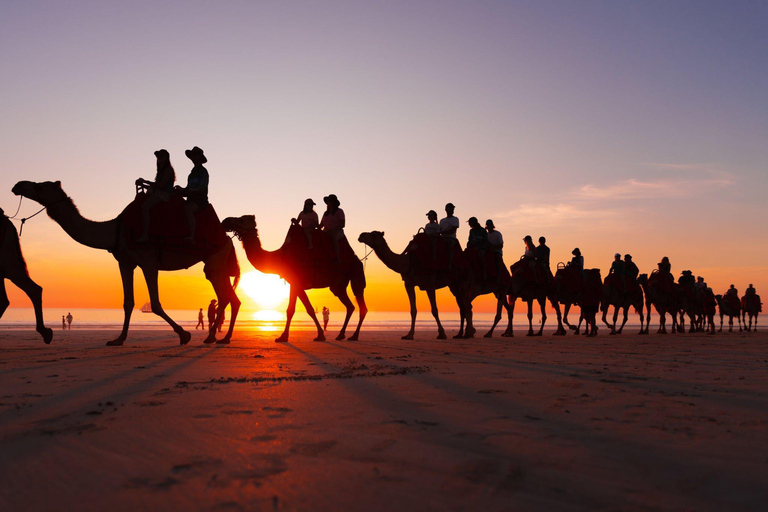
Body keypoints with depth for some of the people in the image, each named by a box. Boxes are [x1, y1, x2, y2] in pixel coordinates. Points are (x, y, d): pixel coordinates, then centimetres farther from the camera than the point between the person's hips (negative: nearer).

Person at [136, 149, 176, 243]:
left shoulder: (168, 169, -5)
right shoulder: (161, 171, 25)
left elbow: (161, 185, -15)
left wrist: (145, 181, -8)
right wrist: (143, 184, 10)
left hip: (164, 195, -10)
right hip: (157, 194, 10)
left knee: (144, 206, -28)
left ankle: (145, 235, -33)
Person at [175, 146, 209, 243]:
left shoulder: (203, 171, -2)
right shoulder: (192, 173, 22)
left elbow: (201, 189, -15)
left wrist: (183, 190, -15)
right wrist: (179, 190, 1)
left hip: (201, 200, -8)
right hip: (191, 200, 8)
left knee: (188, 208, -35)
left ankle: (191, 236, -42)